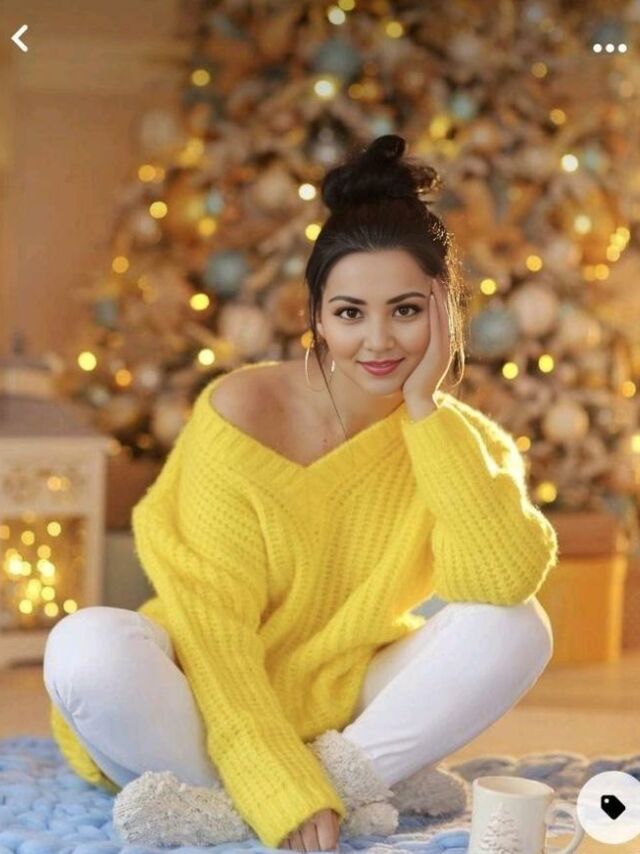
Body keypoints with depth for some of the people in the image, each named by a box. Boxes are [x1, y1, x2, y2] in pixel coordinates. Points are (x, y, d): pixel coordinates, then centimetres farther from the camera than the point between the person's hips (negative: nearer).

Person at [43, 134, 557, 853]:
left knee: (514, 629, -20)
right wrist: (284, 793, -27)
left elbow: (505, 579, -26)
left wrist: (423, 407, -24)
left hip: (349, 709, 3)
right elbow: (213, 624, -18)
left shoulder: (462, 440, -5)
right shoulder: (242, 411, -16)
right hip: (221, 707, -2)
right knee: (87, 646, -31)